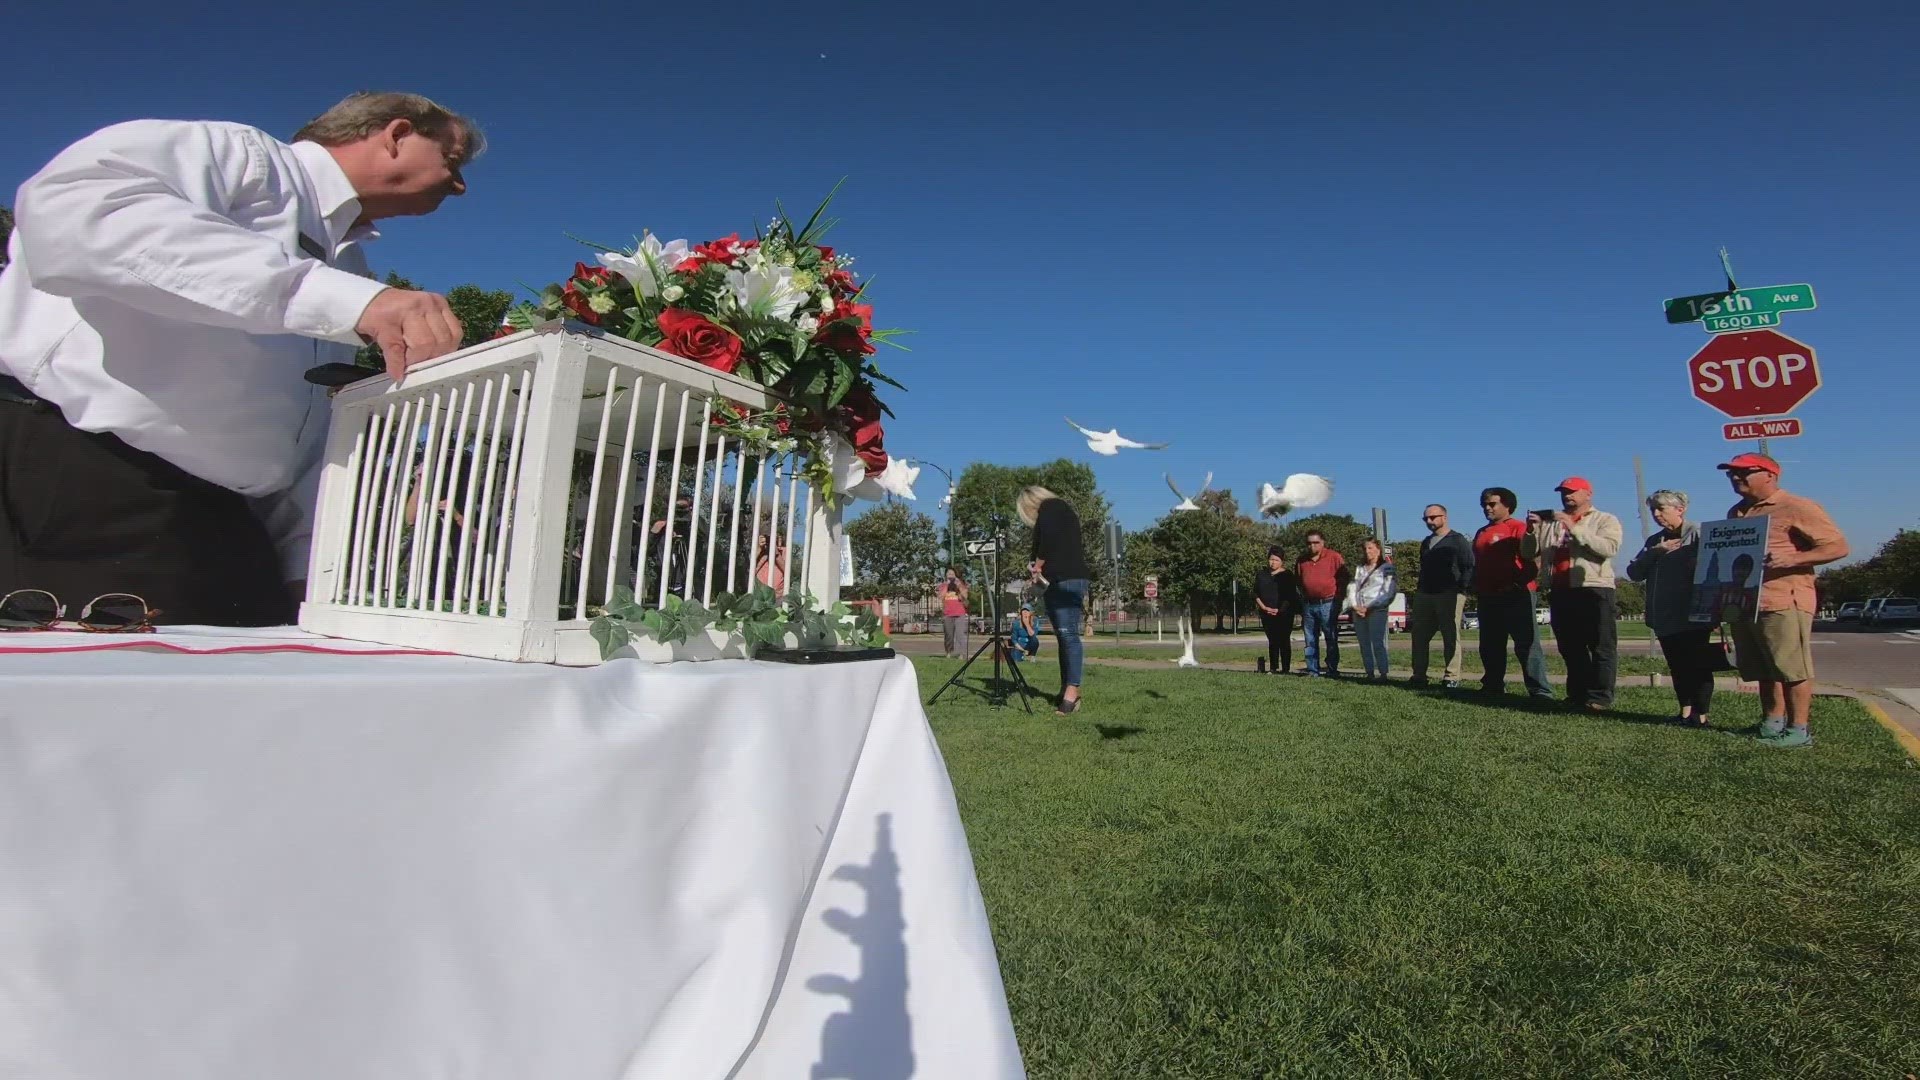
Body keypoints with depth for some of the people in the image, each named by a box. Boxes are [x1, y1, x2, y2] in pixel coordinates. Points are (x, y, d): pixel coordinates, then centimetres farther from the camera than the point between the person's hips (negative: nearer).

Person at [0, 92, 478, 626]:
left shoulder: (347, 271, 20)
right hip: (54, 478, -7)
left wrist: (307, 569, 10)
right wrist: (344, 298, -33)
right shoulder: (236, 153, 0)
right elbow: (68, 209, -23)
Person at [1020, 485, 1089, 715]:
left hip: (1067, 580, -10)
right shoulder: (1062, 511, 27)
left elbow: (1048, 540, -14)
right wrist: (1037, 567, 7)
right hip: (1059, 581, 10)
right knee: (1063, 635, 5)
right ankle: (1066, 689, 5)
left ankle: (1072, 691, -17)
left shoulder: (1049, 507, 1)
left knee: (1068, 634, -13)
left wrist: (1038, 566, -2)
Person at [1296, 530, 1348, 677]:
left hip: (1328, 604, -4)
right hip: (1308, 605, 5)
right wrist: (1302, 601, 13)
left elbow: (1343, 580, -1)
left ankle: (1332, 670, 5)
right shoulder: (1302, 561, 11)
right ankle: (1313, 670, 12)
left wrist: (1338, 599, -4)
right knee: (1310, 641, 7)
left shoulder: (1334, 557, -3)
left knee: (1331, 640, 1)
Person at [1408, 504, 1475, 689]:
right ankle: (1419, 675, 11)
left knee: (1451, 637, -5)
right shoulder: (1426, 543, 20)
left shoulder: (1458, 541, -1)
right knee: (1419, 636, 5)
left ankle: (1452, 678, -2)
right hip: (1424, 595, 7)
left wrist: (1463, 590, -15)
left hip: (1449, 595, -7)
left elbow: (1469, 567, -6)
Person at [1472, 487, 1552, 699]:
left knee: (1527, 645, -8)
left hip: (1516, 596, -8)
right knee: (1490, 646, 12)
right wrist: (1476, 589, 14)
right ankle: (1492, 687, 21)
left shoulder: (1518, 527, -6)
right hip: (1488, 598, 8)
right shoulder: (1481, 533, 19)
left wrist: (1518, 584, -19)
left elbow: (1534, 561, -13)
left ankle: (1540, 692, -5)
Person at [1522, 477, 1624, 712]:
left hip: (1595, 591, -5)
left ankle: (1599, 697, -4)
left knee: (1600, 647, -5)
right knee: (1570, 648, 9)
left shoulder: (1605, 520, 6)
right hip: (1560, 593, 5)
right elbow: (1528, 553, 14)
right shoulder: (1548, 523, 18)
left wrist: (1575, 529, -16)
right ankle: (1578, 694, 16)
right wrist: (1530, 530, -3)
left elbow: (1609, 548, -13)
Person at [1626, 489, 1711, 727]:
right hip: (1664, 617, 7)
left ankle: (1700, 715, 3)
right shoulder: (1654, 541, 15)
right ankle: (1685, 711, 22)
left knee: (1697, 666, -2)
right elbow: (1634, 572, 8)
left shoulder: (1698, 534, -6)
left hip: (1693, 616, -7)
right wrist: (1653, 553, -7)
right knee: (1677, 667, 13)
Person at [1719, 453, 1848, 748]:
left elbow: (1838, 546, -8)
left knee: (1792, 669, -2)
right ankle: (1771, 724, 21)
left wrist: (1792, 559, -23)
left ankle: (1798, 730, 3)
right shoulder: (1736, 513, 19)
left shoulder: (1796, 507, -4)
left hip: (1783, 602, -7)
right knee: (1762, 670, 13)